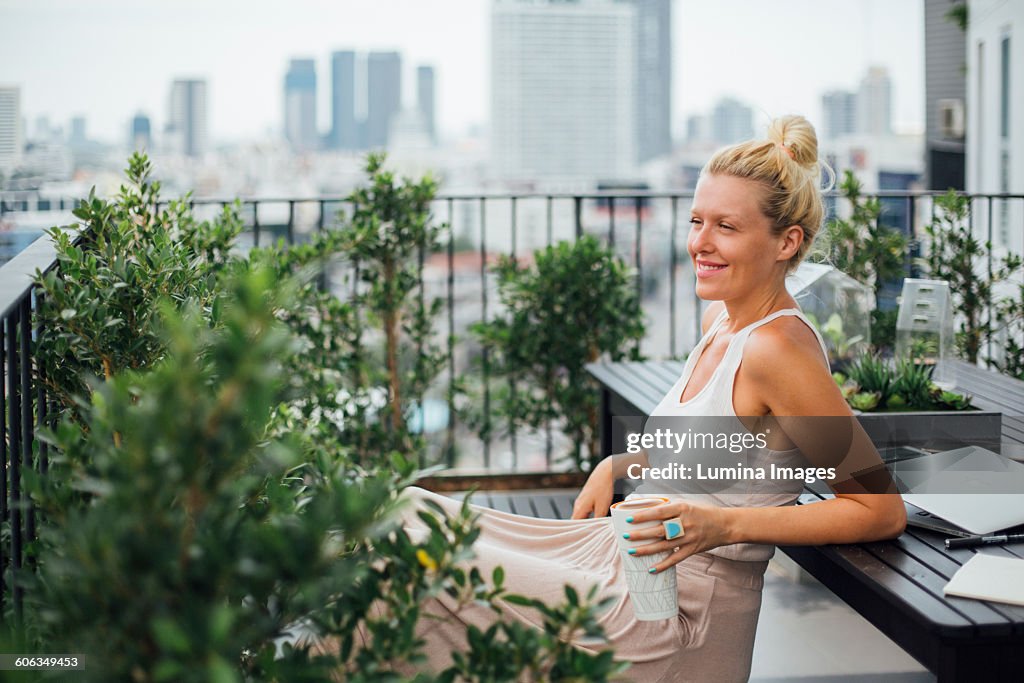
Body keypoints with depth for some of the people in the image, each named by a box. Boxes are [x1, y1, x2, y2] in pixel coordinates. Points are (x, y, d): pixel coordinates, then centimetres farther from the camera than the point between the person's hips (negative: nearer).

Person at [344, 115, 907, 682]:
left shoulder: (777, 346, -20)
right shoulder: (720, 319, 6)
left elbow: (883, 511, -20)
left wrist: (725, 524, -25)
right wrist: (618, 464, 10)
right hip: (622, 555, 9)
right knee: (409, 512, 8)